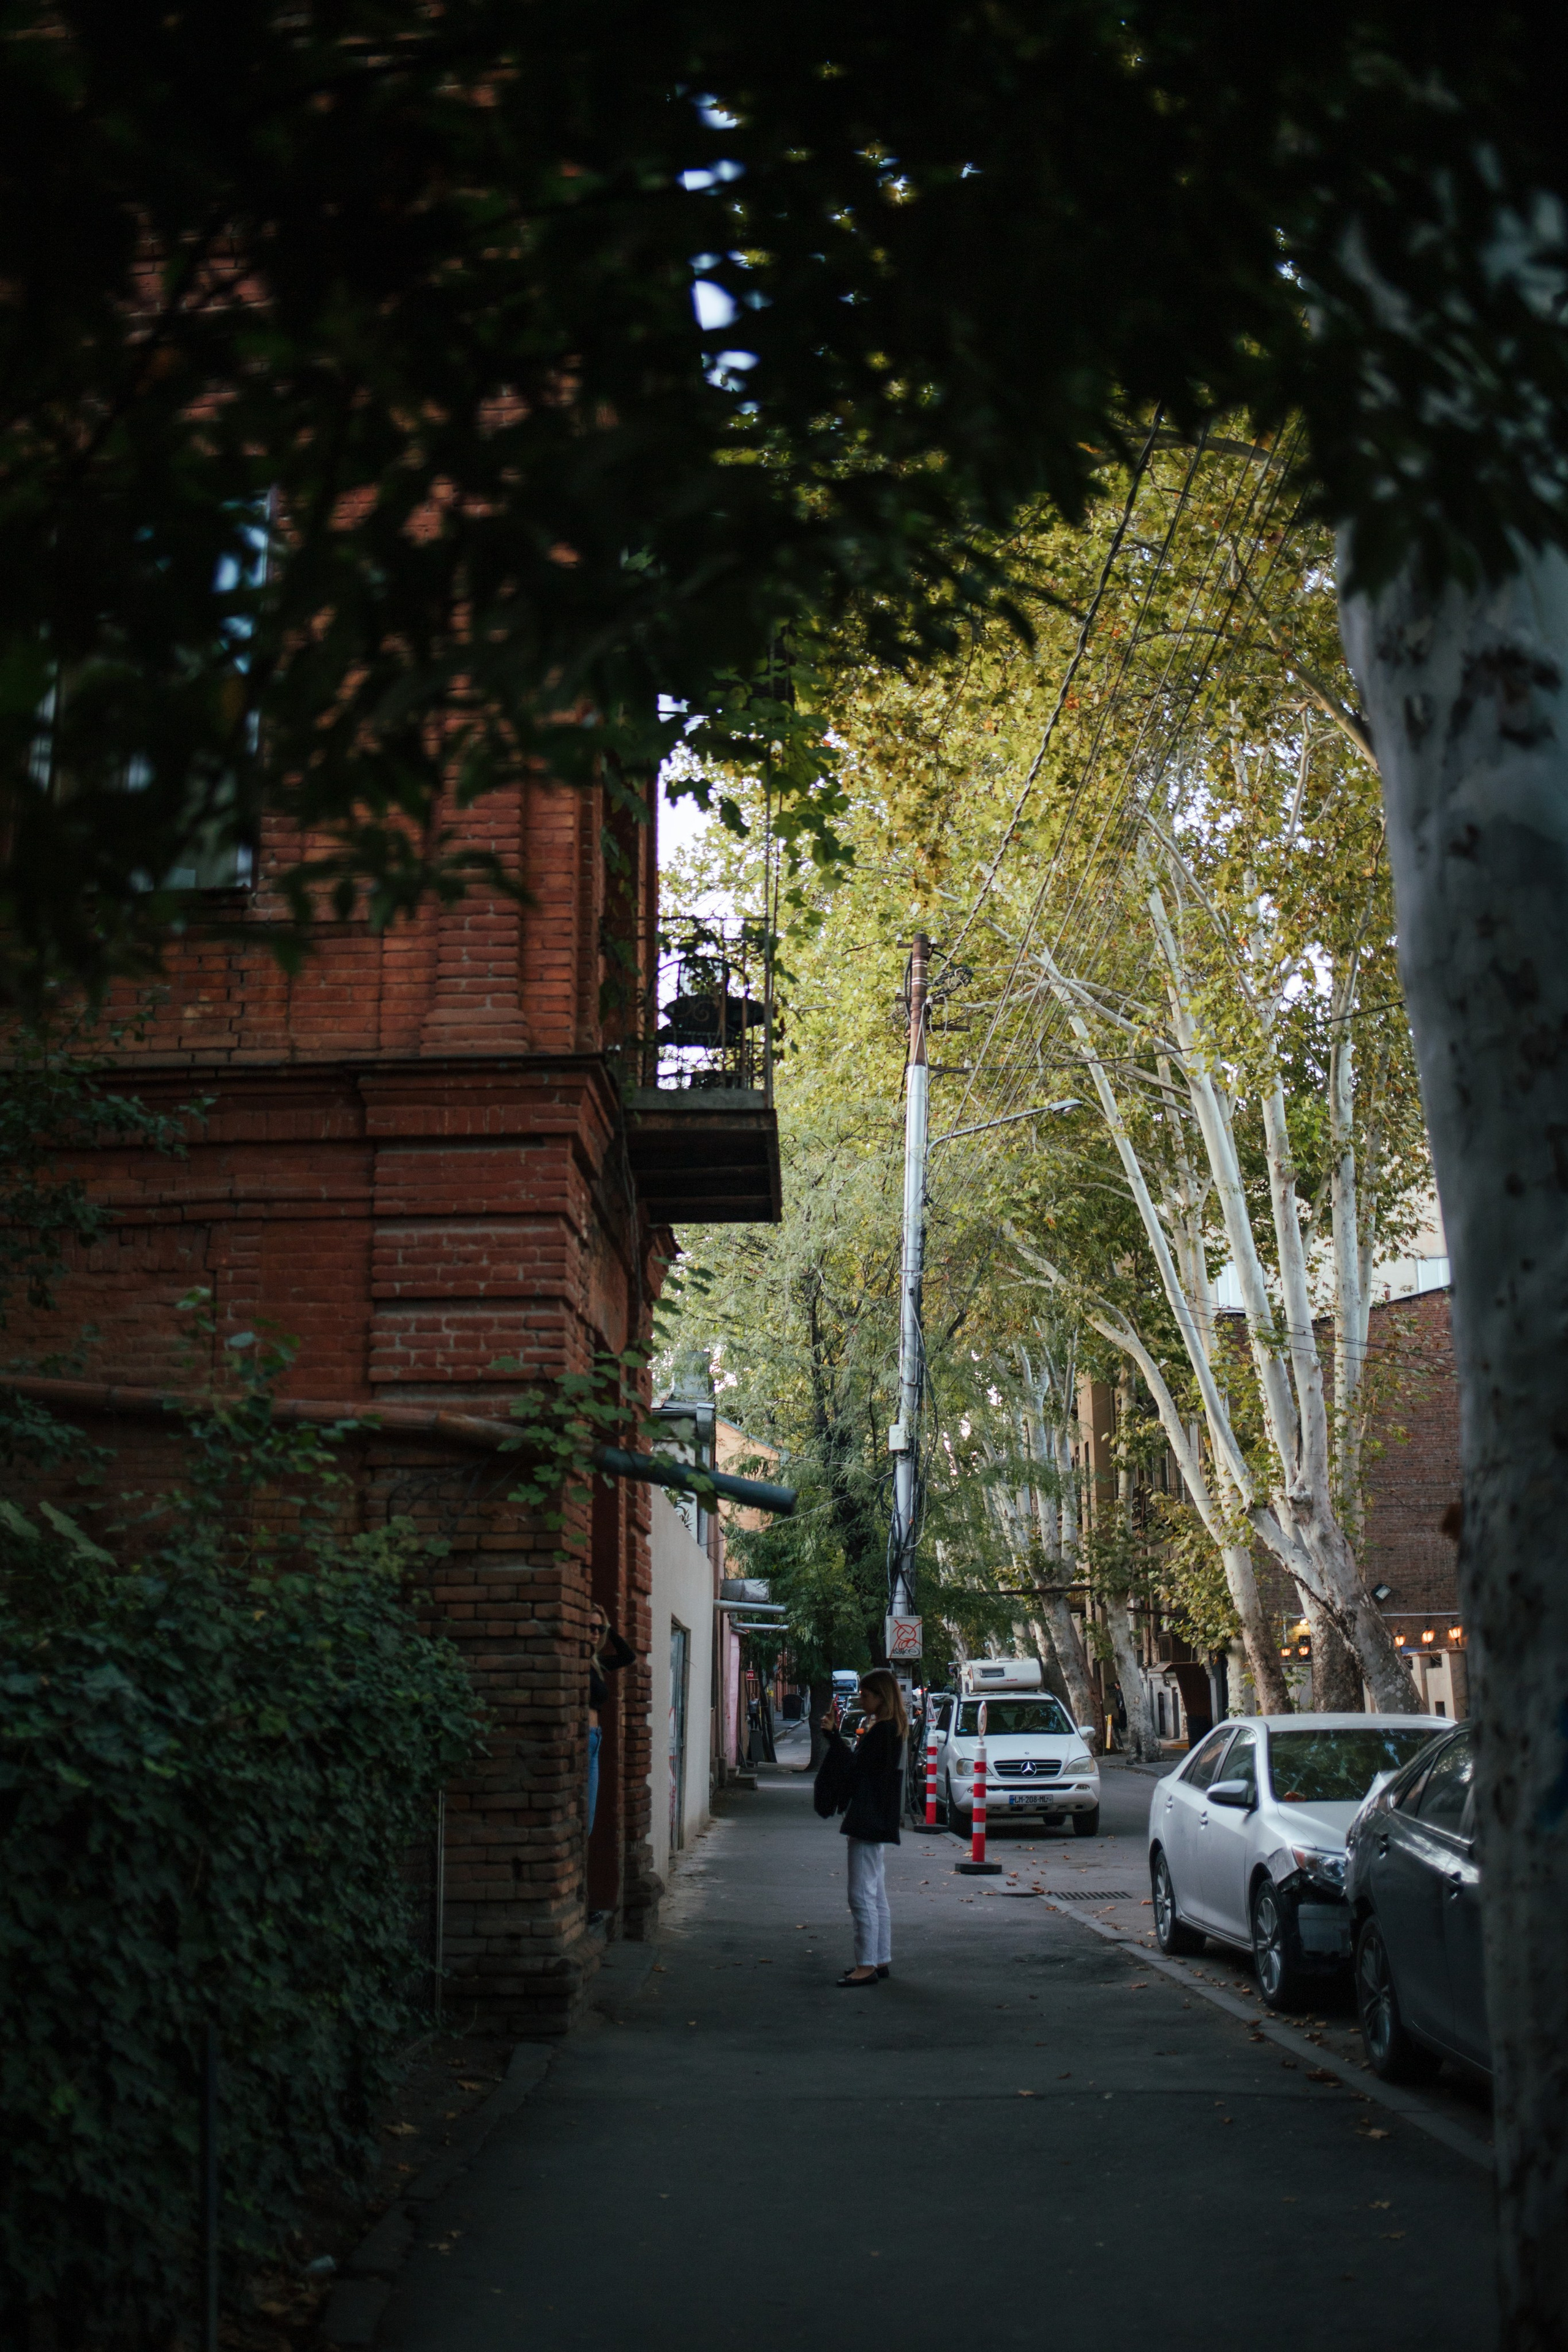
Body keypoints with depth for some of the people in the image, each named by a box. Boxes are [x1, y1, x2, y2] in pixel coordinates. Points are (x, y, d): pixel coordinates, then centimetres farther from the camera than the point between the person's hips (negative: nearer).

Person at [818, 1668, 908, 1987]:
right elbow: (858, 1766, 14)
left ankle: (867, 1965, -8)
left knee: (862, 1896, -9)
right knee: (876, 1897, 16)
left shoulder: (883, 1731, -16)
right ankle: (881, 1960, 22)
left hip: (870, 1823, -11)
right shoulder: (887, 1729, 16)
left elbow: (855, 1769, -19)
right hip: (876, 1824, 11)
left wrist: (833, 1734, -17)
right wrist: (836, 1734, 8)